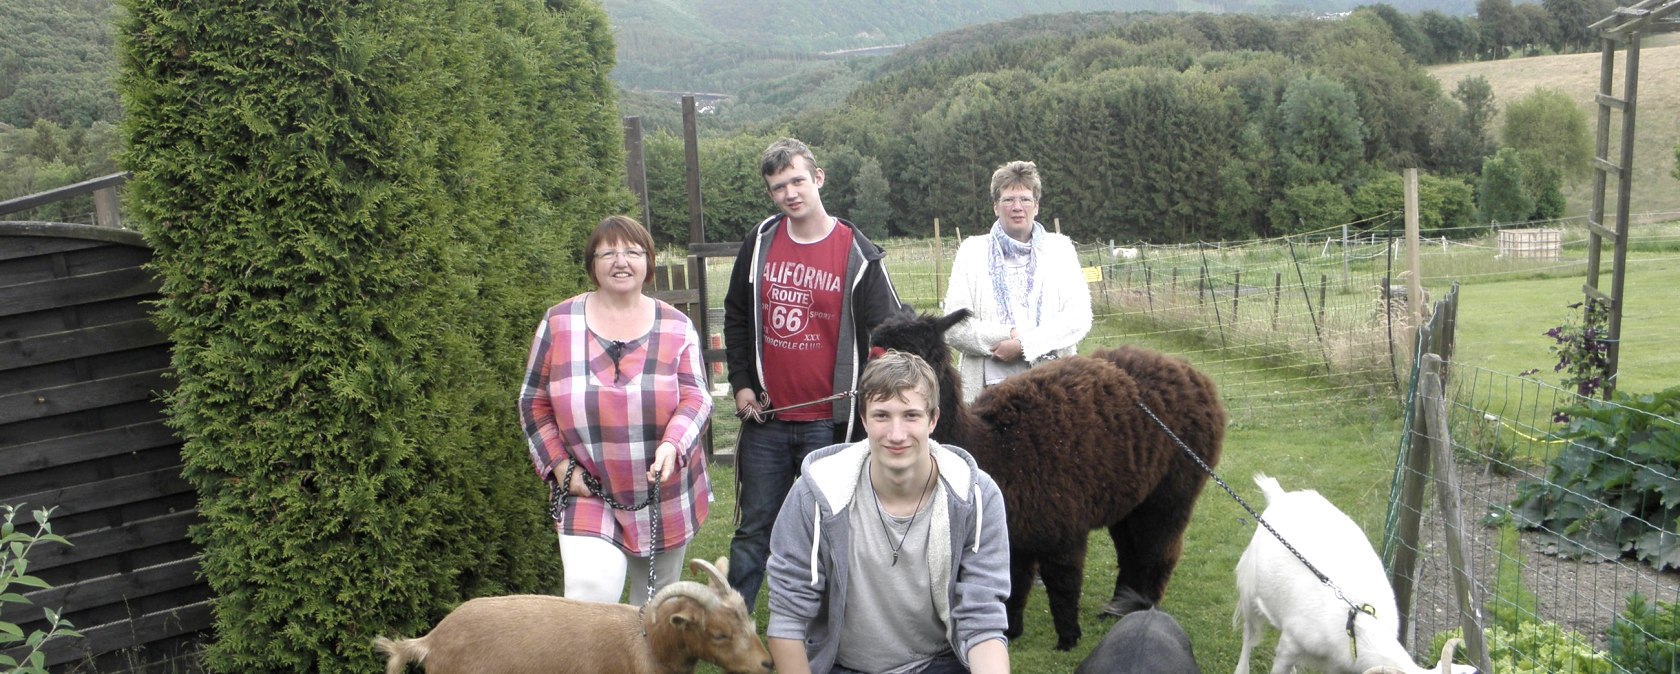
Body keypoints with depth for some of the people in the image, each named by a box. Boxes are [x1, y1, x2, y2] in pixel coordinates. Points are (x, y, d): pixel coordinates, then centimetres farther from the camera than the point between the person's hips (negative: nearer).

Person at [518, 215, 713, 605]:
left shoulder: (676, 327, -1)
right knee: (590, 589, -19)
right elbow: (533, 402, 4)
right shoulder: (559, 323, -2)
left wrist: (673, 445, -25)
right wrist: (559, 465, -6)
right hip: (587, 492, -1)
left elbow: (695, 397, -6)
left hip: (664, 495, 2)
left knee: (656, 602, 16)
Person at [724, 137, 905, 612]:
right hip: (765, 418, 3)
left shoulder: (856, 254, -5)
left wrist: (866, 409, -8)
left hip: (827, 422, -3)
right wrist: (741, 384, 8)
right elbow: (736, 319, 16)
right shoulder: (760, 242, 5)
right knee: (754, 529, 11)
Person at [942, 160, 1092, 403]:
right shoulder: (972, 251, 11)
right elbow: (953, 326, 1)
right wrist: (1011, 335, -11)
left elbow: (1080, 317, 0)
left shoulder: (1060, 248, 13)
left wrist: (1024, 344, -12)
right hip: (989, 386, -1)